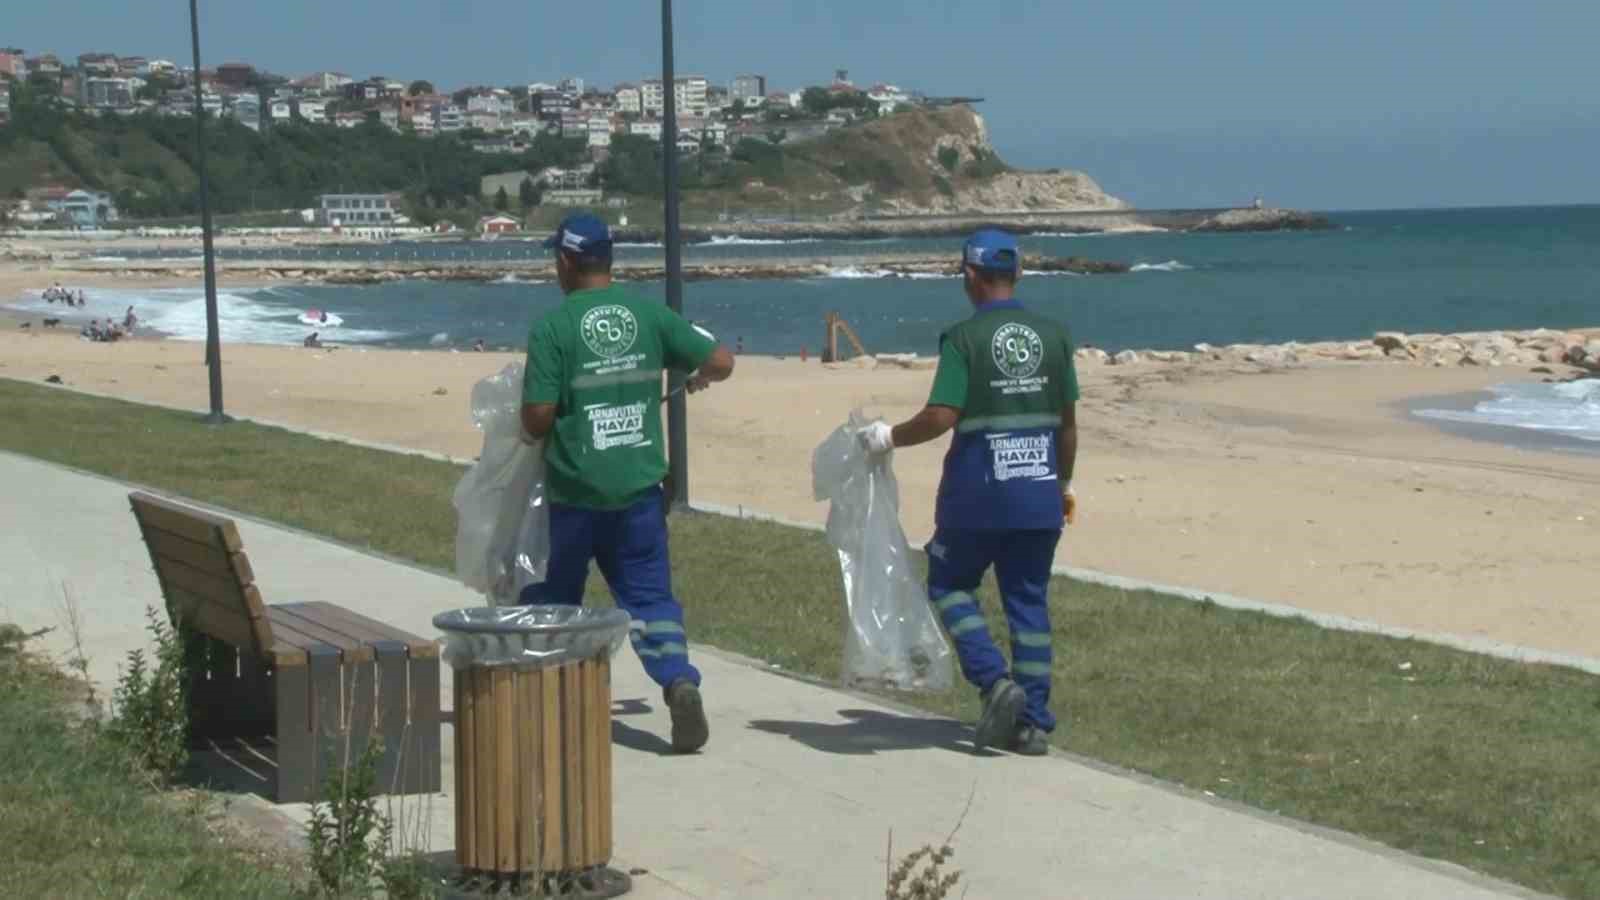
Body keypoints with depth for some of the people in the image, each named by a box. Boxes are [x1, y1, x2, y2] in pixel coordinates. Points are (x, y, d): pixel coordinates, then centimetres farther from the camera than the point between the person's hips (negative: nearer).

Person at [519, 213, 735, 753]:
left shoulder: (553, 327, -10)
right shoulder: (649, 314, 1)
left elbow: (537, 418, -14)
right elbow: (721, 362, 1)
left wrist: (533, 434, 9)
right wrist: (696, 379, 23)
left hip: (573, 491, -3)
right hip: (639, 487, 3)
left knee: (550, 598, 15)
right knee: (649, 594, 8)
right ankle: (678, 680, -15)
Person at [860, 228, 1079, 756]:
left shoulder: (964, 339, -10)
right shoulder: (1053, 335, 5)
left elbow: (940, 417, -16)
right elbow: (1067, 422, 9)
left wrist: (889, 437, 0)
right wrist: (1064, 482, 21)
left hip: (978, 494, -4)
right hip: (1039, 495, 4)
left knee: (950, 584, 14)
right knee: (1029, 601, 11)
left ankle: (996, 682, -4)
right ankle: (1033, 722, 11)